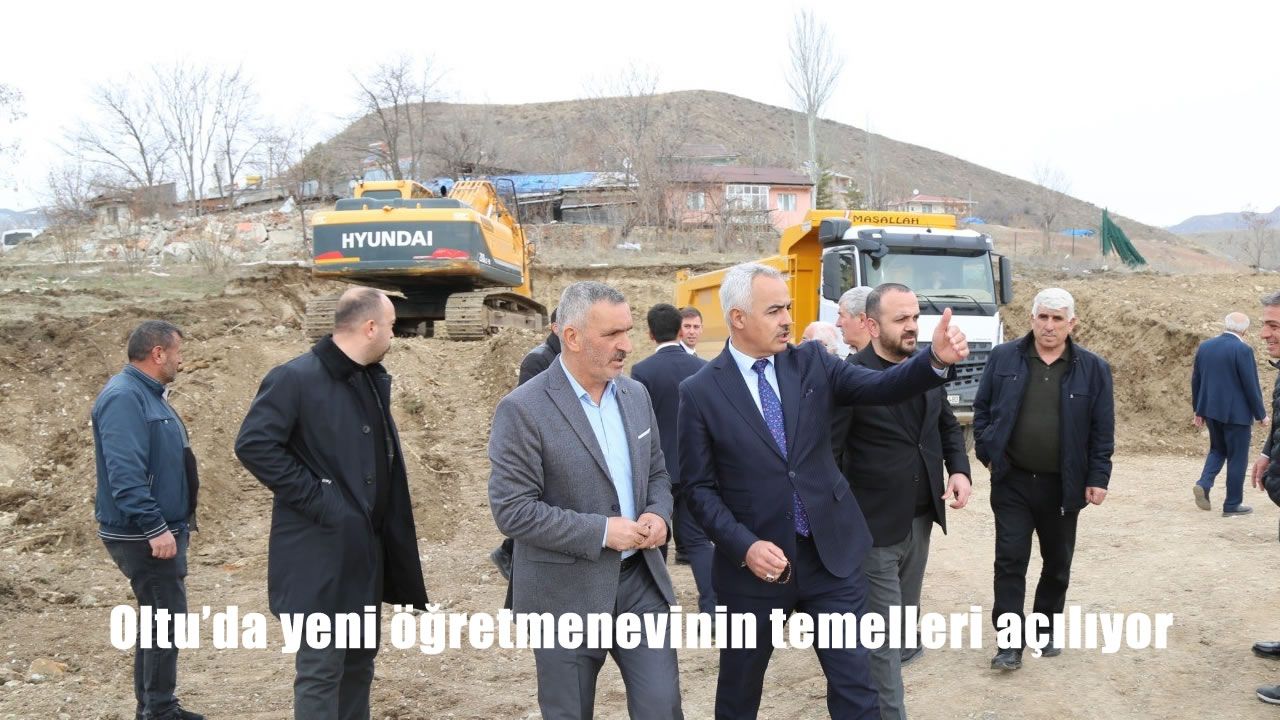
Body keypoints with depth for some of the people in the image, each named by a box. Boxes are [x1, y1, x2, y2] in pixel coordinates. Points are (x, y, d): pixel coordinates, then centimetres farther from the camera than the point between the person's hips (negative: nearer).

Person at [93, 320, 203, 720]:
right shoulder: (124, 398, -18)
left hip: (163, 529, 10)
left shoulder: (148, 394, 14)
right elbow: (125, 473, -26)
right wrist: (155, 527, -27)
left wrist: (177, 523, 21)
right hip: (144, 536, -10)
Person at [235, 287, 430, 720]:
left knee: (360, 658, 18)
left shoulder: (374, 379, 11)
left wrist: (383, 527, 12)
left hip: (366, 546, 8)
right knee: (321, 670, -2)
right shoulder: (296, 378, -15)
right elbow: (252, 445, -19)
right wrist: (315, 498, -18)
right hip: (320, 550, -8)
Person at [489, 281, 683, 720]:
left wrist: (658, 514, -7)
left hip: (640, 578, 5)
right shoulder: (524, 409, -15)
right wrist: (601, 532, -21)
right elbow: (511, 510, -18)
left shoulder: (635, 394, 6)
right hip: (567, 592, -5)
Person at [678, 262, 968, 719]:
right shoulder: (700, 391, -7)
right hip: (753, 561, -2)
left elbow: (882, 387, -11)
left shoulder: (812, 362, 1)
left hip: (831, 552, 2)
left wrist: (936, 358, -29)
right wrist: (744, 547, -18)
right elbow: (699, 487, -6)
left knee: (855, 681, 7)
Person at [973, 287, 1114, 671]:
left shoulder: (1092, 368, -1)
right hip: (1012, 481, -1)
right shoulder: (1003, 358, -1)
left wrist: (1098, 477, -4)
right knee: (1010, 560, -2)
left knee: (1057, 563, 13)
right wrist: (987, 454, -1)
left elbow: (1102, 429, 0)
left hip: (1062, 485, 1)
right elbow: (982, 409, 5)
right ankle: (1010, 642, 3)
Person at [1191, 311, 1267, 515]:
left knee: (1218, 449, 22)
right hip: (1236, 412, -5)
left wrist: (1198, 410, 17)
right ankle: (1232, 505, 11)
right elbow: (1251, 385, -13)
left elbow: (1196, 381, 8)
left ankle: (1204, 483, -1)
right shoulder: (1243, 350, -15)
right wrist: (1261, 414, -2)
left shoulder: (1204, 346, 3)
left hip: (1211, 410, 6)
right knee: (1237, 457, 6)